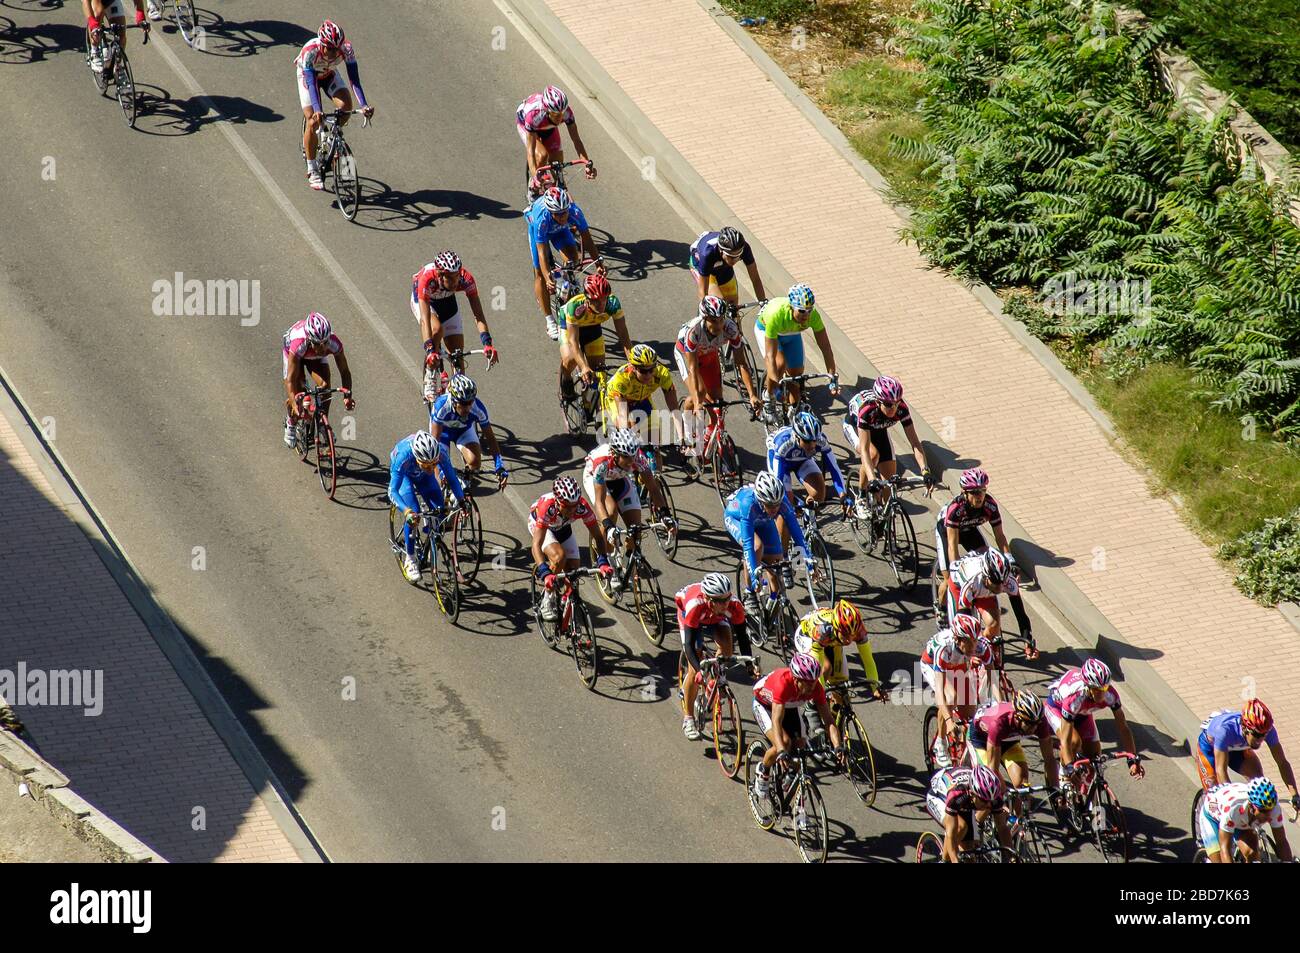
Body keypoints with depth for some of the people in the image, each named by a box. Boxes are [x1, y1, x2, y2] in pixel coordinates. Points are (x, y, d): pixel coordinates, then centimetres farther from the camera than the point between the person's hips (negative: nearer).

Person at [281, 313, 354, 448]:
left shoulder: (334, 343, -38)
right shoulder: (298, 344, -45)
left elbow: (344, 371, -29)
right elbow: (290, 379, -42)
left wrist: (347, 394, -45)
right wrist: (294, 404, -54)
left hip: (316, 356, 2)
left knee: (325, 386, -18)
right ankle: (290, 424, 16)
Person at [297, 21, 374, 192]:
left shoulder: (346, 48, -33)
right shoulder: (310, 51, -40)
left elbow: (354, 78, -36)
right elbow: (311, 83, -44)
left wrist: (364, 105, -48)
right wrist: (317, 110, -57)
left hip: (329, 74, 2)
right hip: (307, 75, -2)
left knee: (345, 106, -24)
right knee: (313, 121, -14)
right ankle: (312, 171, -1)